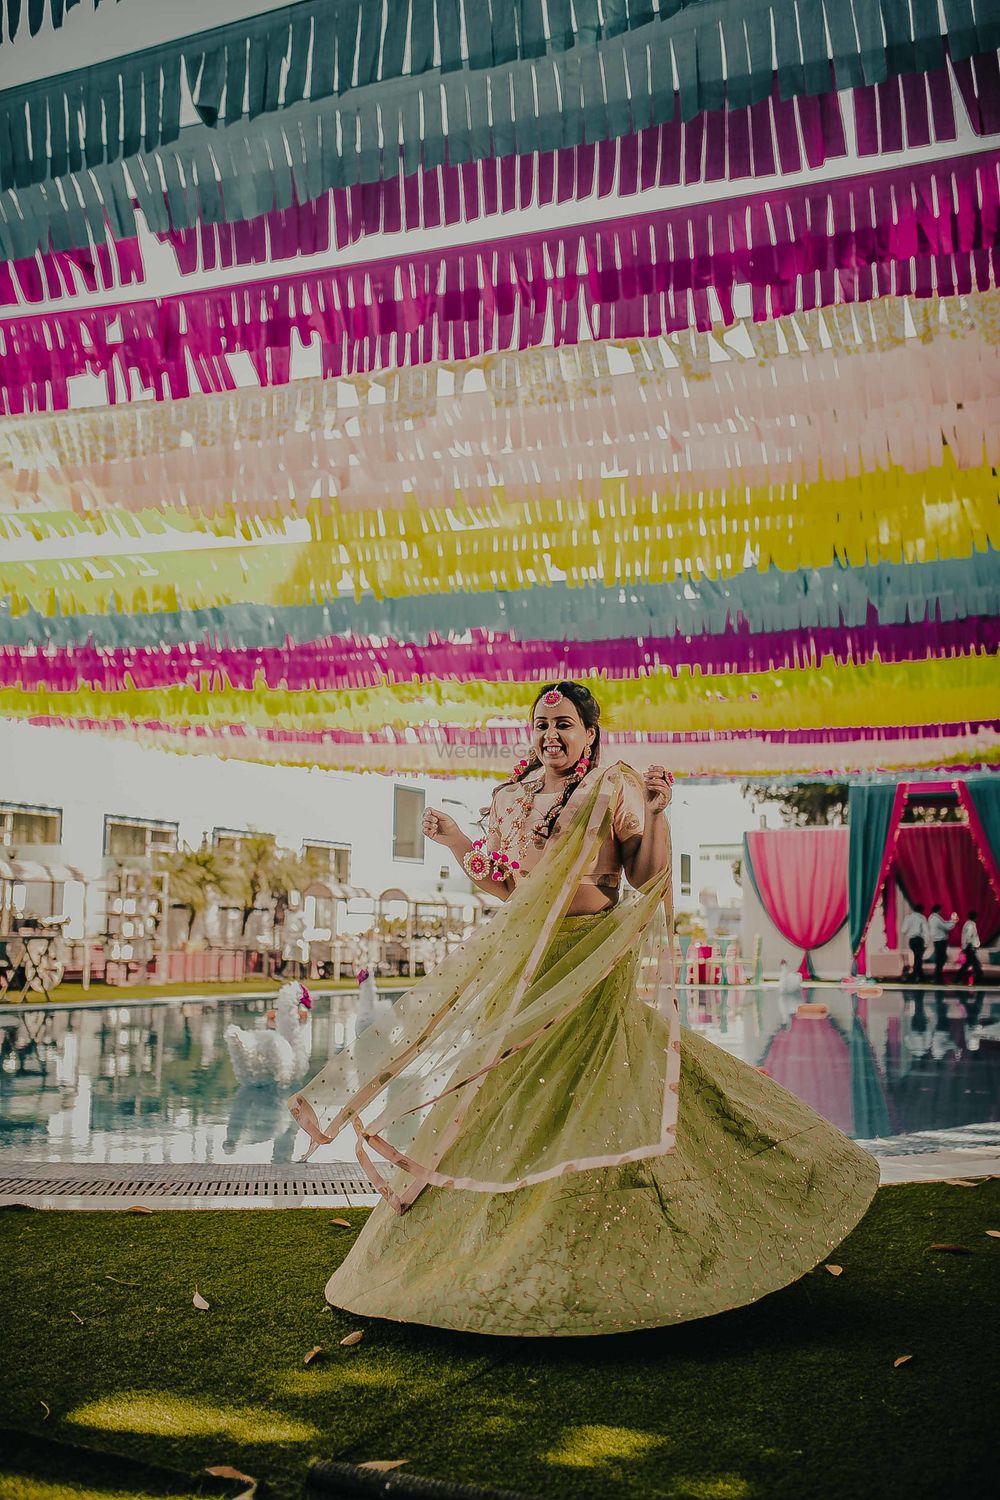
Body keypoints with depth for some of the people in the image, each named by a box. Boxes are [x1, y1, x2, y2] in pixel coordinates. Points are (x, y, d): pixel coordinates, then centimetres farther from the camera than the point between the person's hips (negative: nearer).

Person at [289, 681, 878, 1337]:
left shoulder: (615, 790, -5)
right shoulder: (514, 799, 11)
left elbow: (647, 879, -12)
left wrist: (655, 813, -23)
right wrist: (456, 840, 15)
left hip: (594, 963, -6)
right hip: (524, 963, 6)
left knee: (596, 1098, -5)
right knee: (510, 1100, 8)